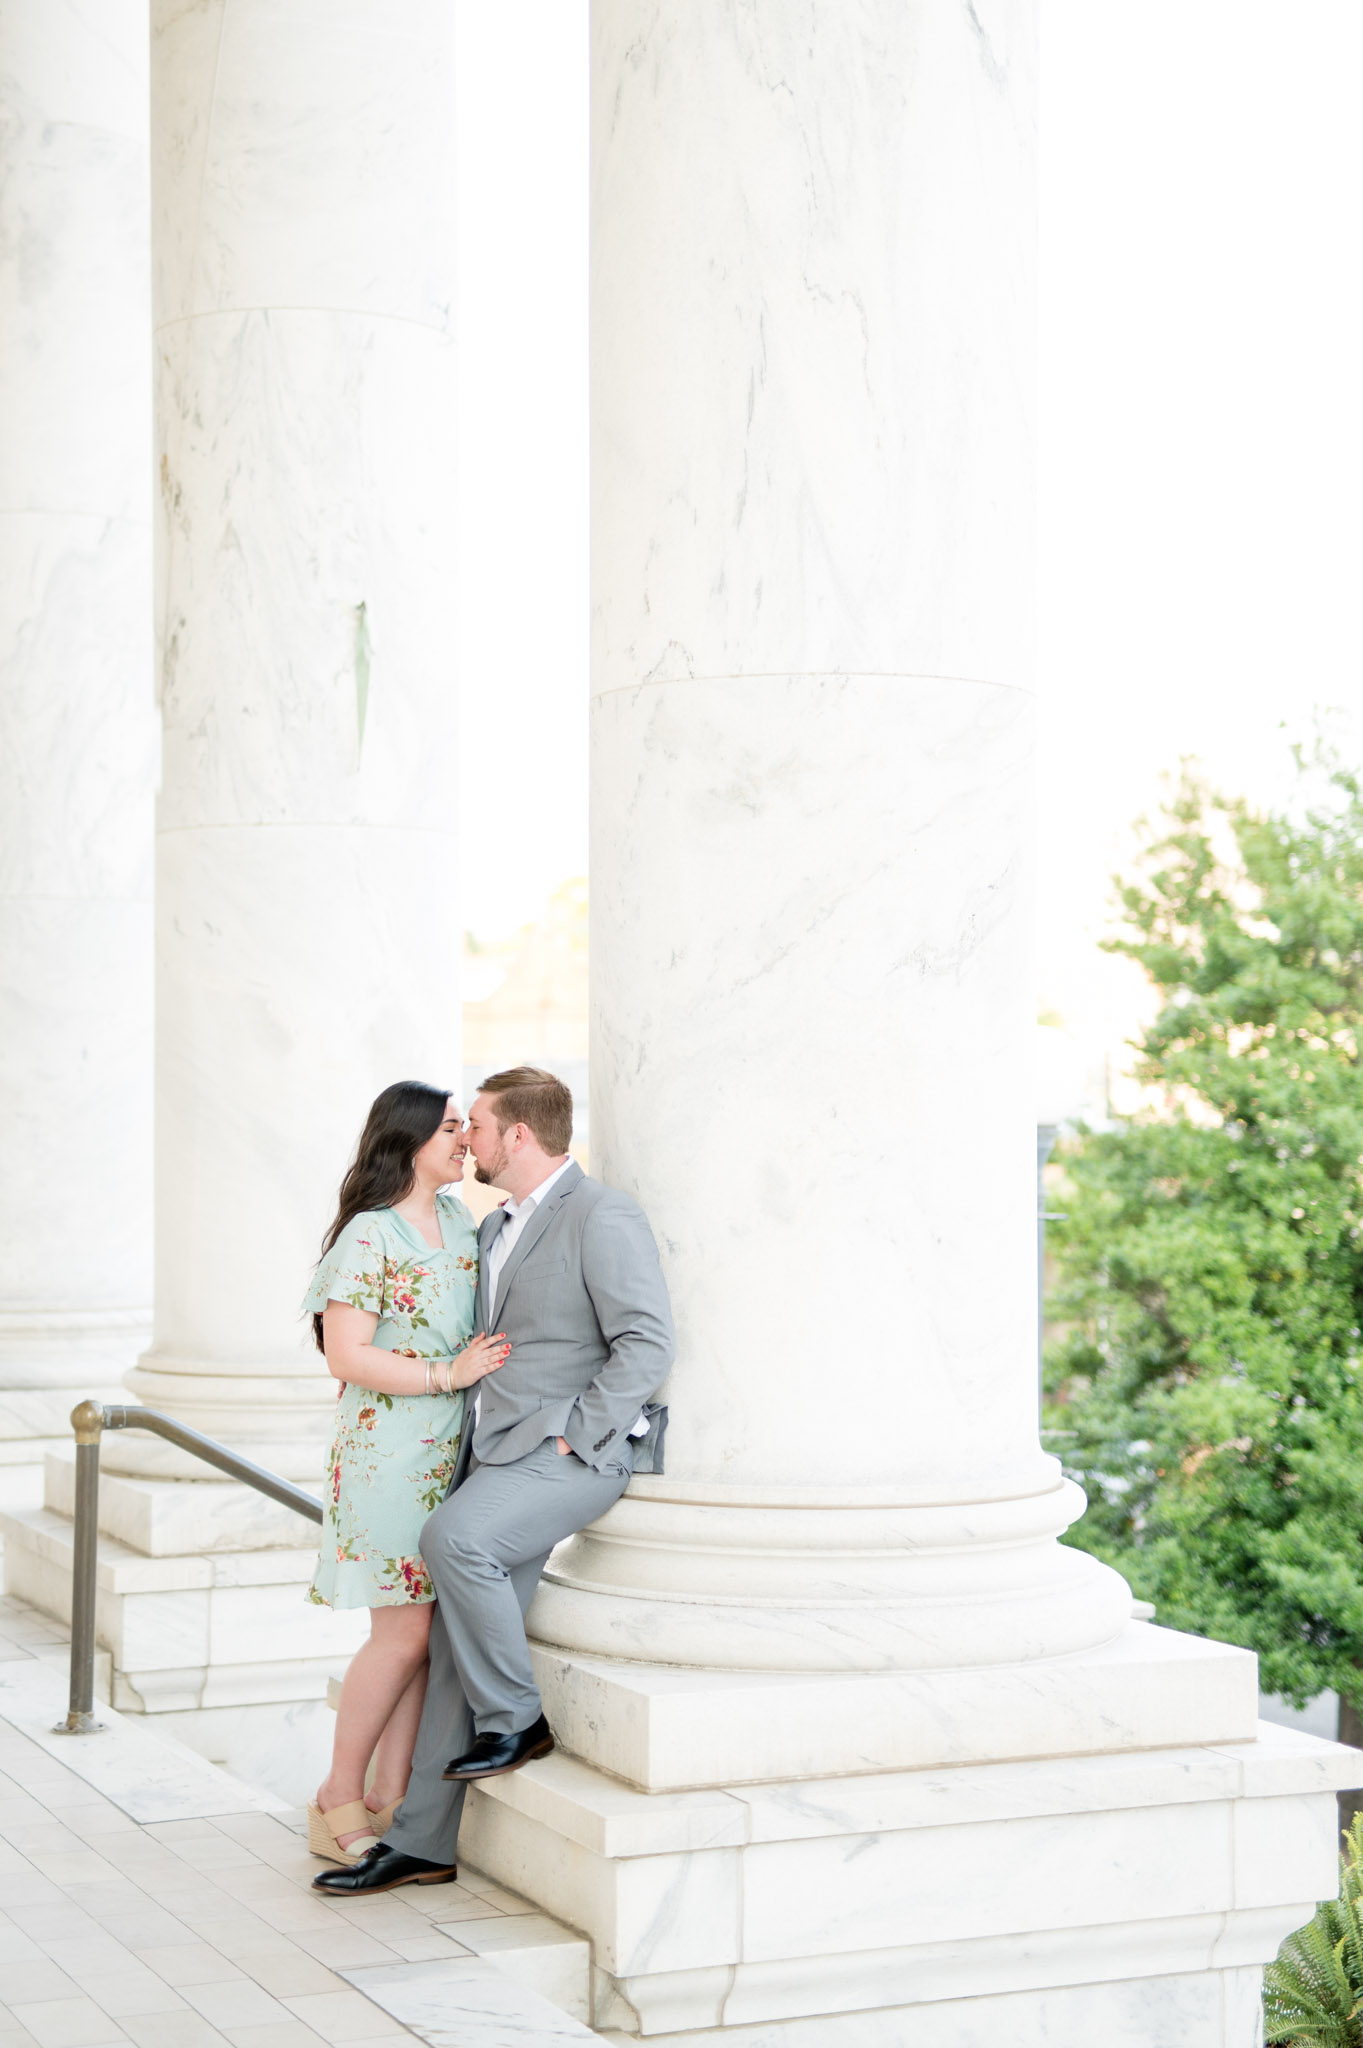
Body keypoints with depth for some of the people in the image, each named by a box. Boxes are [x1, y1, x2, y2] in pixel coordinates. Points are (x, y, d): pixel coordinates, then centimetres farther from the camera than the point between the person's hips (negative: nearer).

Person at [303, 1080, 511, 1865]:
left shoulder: (458, 1218, 12)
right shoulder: (369, 1236, -11)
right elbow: (346, 1355, -15)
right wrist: (447, 1374, -16)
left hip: (453, 1453, 7)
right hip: (391, 1454, -7)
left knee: (423, 1628, 5)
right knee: (405, 1631, -7)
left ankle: (391, 1800, 12)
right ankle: (338, 1801, 7)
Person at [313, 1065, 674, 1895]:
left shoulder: (602, 1216, -11)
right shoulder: (497, 1228, 19)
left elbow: (647, 1343, -18)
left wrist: (572, 1437, -18)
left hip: (573, 1452, -9)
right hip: (501, 1452, 9)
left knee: (454, 1539, -32)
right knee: (457, 1649, 5)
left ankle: (516, 1718, -11)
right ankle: (421, 1844, 10)